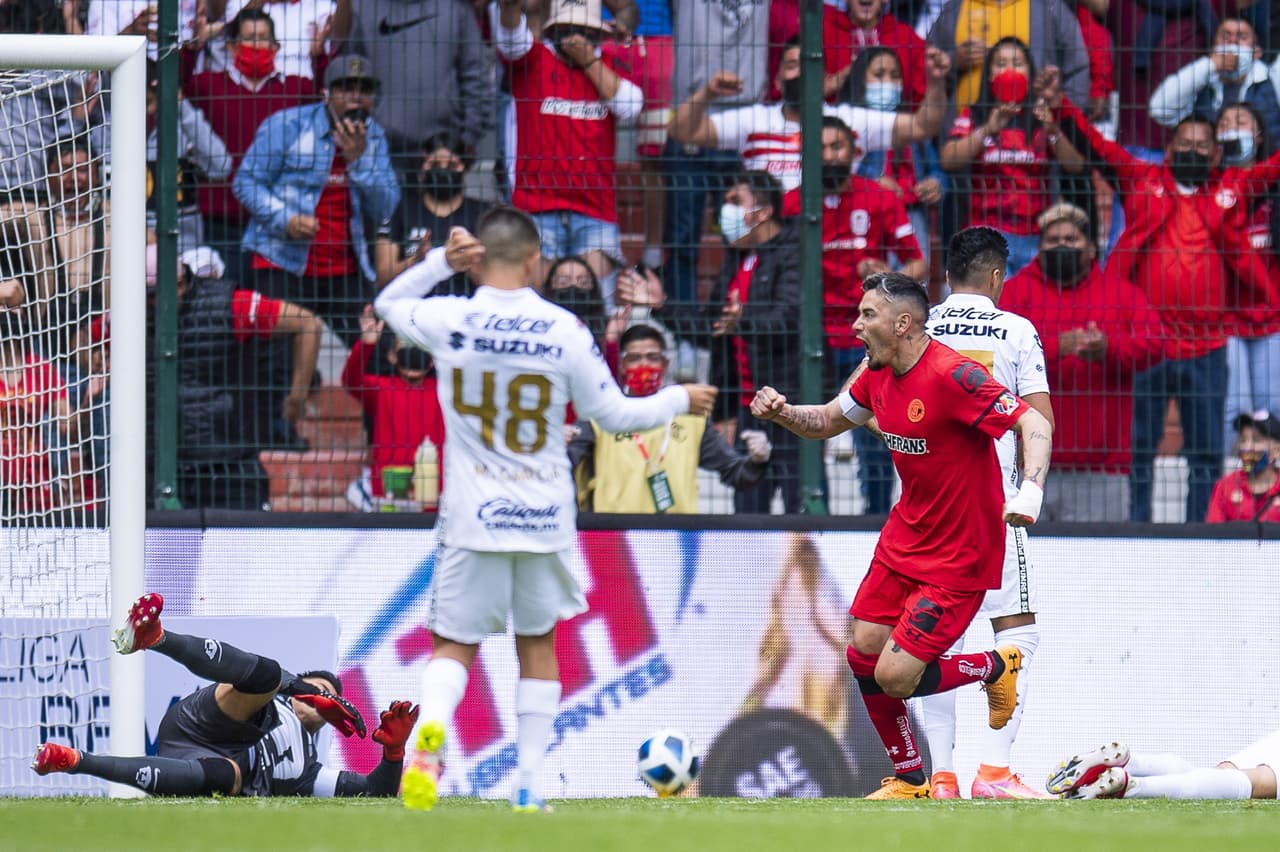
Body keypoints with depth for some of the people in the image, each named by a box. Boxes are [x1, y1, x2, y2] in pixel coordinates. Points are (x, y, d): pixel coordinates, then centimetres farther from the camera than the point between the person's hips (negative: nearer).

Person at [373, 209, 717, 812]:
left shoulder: (448, 321, -6)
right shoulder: (565, 331, -6)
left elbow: (387, 303, 16)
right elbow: (613, 414, 4)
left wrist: (440, 262, 6)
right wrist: (678, 400, 20)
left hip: (472, 518, -1)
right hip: (545, 515, 1)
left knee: (454, 644, 6)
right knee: (538, 646, 15)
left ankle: (430, 730, -26)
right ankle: (529, 785, 12)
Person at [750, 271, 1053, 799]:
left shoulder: (951, 375, -24)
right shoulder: (877, 374, 1)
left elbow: (1035, 424, -24)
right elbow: (828, 421, 18)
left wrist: (1030, 492, -40)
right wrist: (781, 412, -3)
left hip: (959, 557, -8)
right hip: (905, 535, 8)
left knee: (894, 677, -12)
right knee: (863, 656, 6)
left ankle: (995, 667, 17)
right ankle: (910, 781, 25)